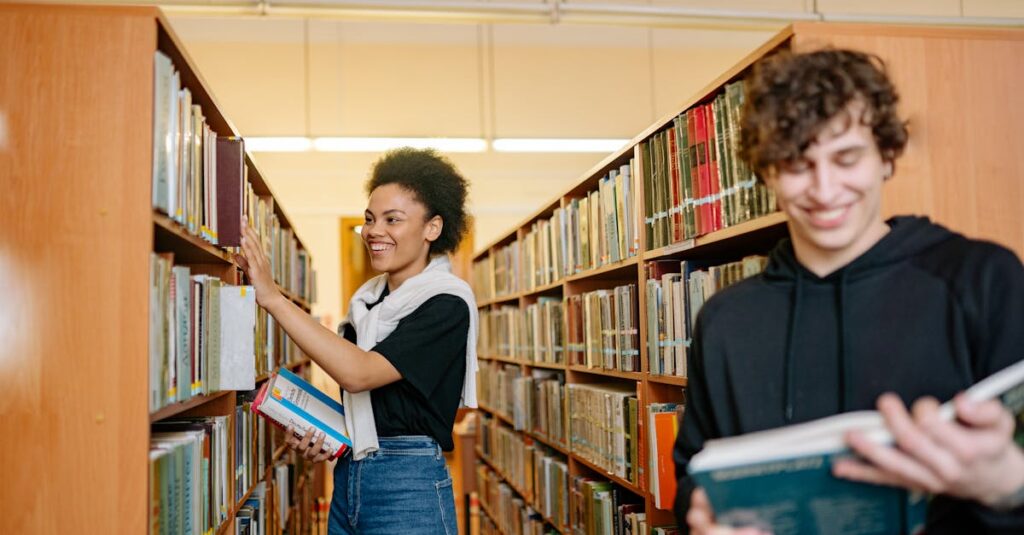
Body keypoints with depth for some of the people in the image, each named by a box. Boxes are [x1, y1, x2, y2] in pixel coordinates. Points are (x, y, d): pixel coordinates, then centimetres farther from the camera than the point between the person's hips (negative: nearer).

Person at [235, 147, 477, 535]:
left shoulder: (446, 304, -14)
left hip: (408, 487, -7)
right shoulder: (368, 298, 8)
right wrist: (323, 434, 0)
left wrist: (272, 298, -25)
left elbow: (359, 374, -26)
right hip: (347, 475, 7)